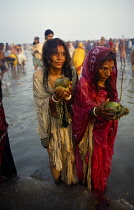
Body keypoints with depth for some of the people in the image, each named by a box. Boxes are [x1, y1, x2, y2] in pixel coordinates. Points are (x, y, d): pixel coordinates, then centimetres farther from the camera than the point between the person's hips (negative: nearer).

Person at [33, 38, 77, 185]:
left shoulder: (71, 73, -11)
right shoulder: (39, 76, -18)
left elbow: (73, 103, -7)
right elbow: (42, 105, -14)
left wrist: (68, 95, -30)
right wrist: (55, 97, -34)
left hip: (69, 121, 2)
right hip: (52, 122, -1)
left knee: (70, 151, 17)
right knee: (54, 152, 16)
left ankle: (70, 176, 48)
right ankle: (57, 177, 48)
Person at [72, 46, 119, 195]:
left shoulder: (109, 82, -1)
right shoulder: (84, 84, -20)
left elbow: (113, 103, 9)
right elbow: (81, 110, -22)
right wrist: (96, 111, -40)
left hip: (106, 130, 6)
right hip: (90, 132, -6)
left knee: (104, 159, 21)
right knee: (92, 161, 10)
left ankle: (101, 185, 48)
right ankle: (89, 187, 40)